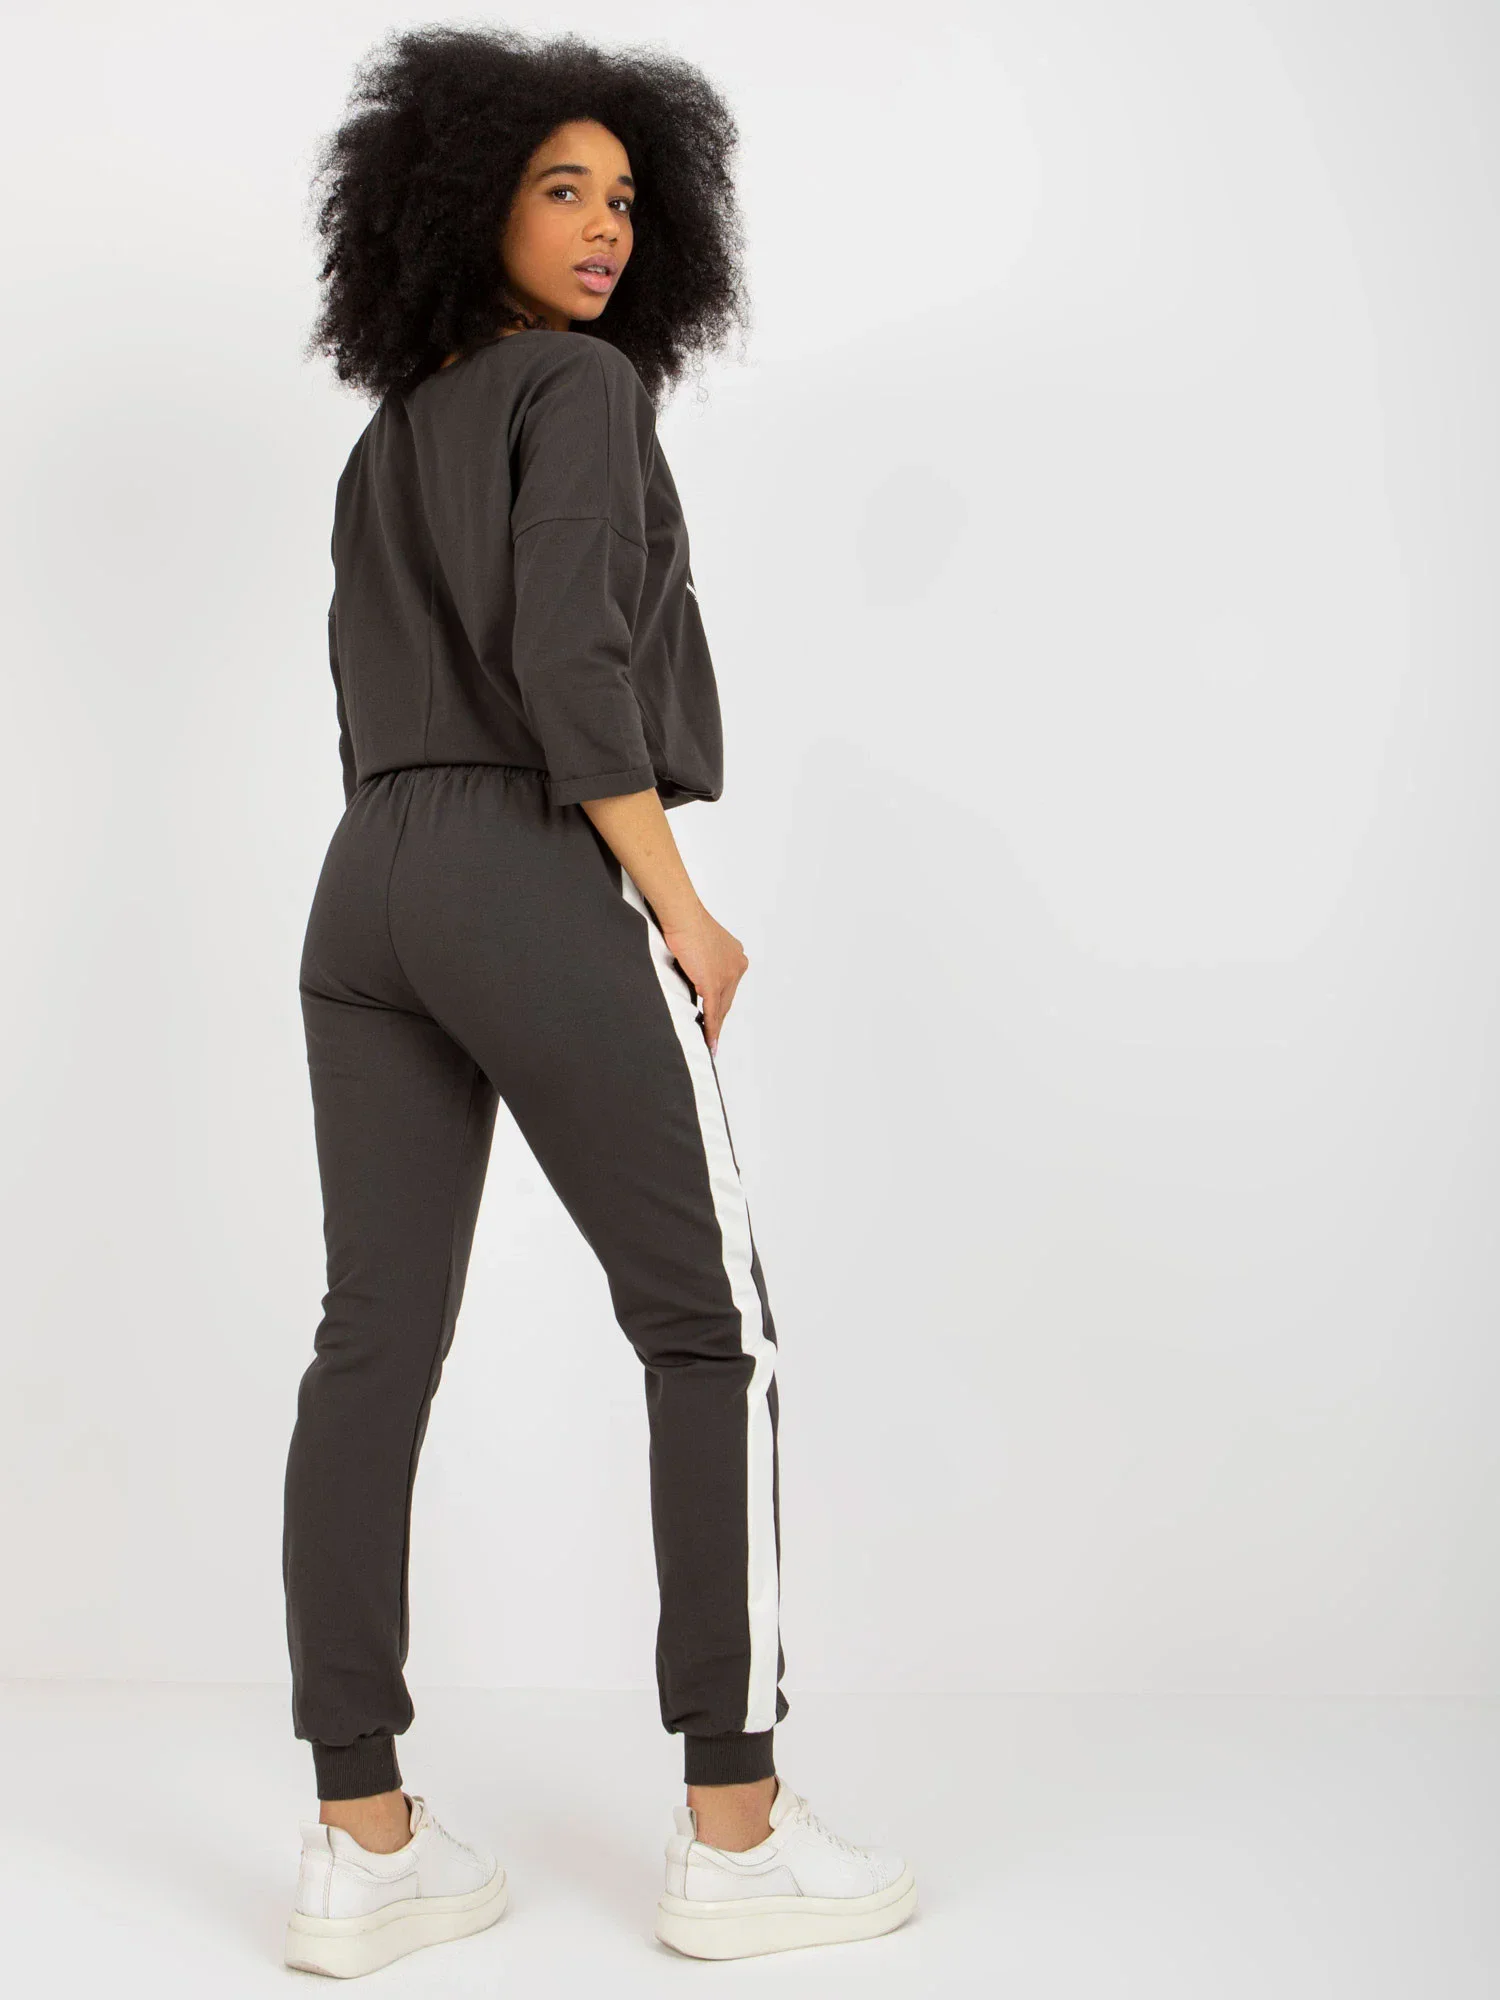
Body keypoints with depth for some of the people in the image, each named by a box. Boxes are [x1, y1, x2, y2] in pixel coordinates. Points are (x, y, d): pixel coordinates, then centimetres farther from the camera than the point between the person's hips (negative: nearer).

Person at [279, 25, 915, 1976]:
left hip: (370, 884, 8)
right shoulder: (583, 386, -4)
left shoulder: (390, 439, 22)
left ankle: (362, 1845, 4)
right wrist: (677, 903, -13)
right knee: (712, 1324, 0)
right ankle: (734, 1833, 2)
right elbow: (566, 656, -16)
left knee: (374, 1344, 2)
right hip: (544, 884, -8)